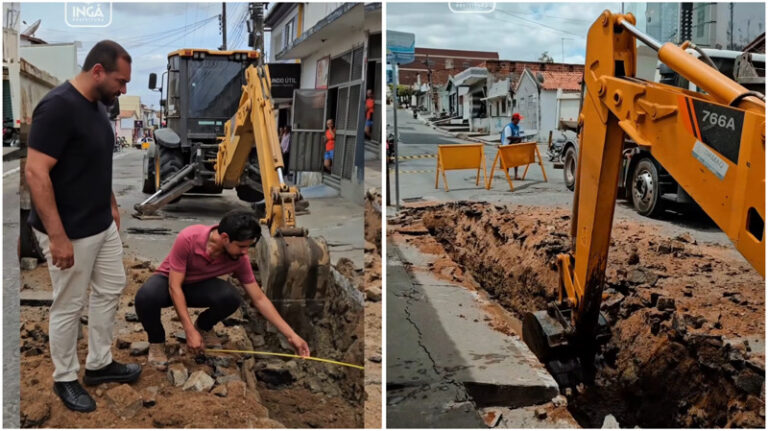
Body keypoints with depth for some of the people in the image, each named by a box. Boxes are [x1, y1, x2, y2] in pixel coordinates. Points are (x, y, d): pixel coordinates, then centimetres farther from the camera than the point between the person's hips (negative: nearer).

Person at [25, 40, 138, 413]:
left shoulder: (98, 106, 5)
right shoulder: (57, 107, -24)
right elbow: (35, 173, -27)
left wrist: (111, 203, 21)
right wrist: (57, 235, -26)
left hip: (103, 225, 10)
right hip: (70, 233, -9)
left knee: (109, 291, 19)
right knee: (68, 306, 6)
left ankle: (99, 364, 34)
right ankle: (65, 379, 25)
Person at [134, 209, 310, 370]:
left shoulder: (240, 259, -23)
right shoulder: (188, 238, -35)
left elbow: (259, 299, -14)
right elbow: (174, 287, -29)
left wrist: (291, 335, -16)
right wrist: (190, 332, -33)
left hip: (198, 285, 3)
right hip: (169, 281, -3)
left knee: (231, 297, -31)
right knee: (146, 297, -40)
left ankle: (204, 327, 3)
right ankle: (156, 341, -7)